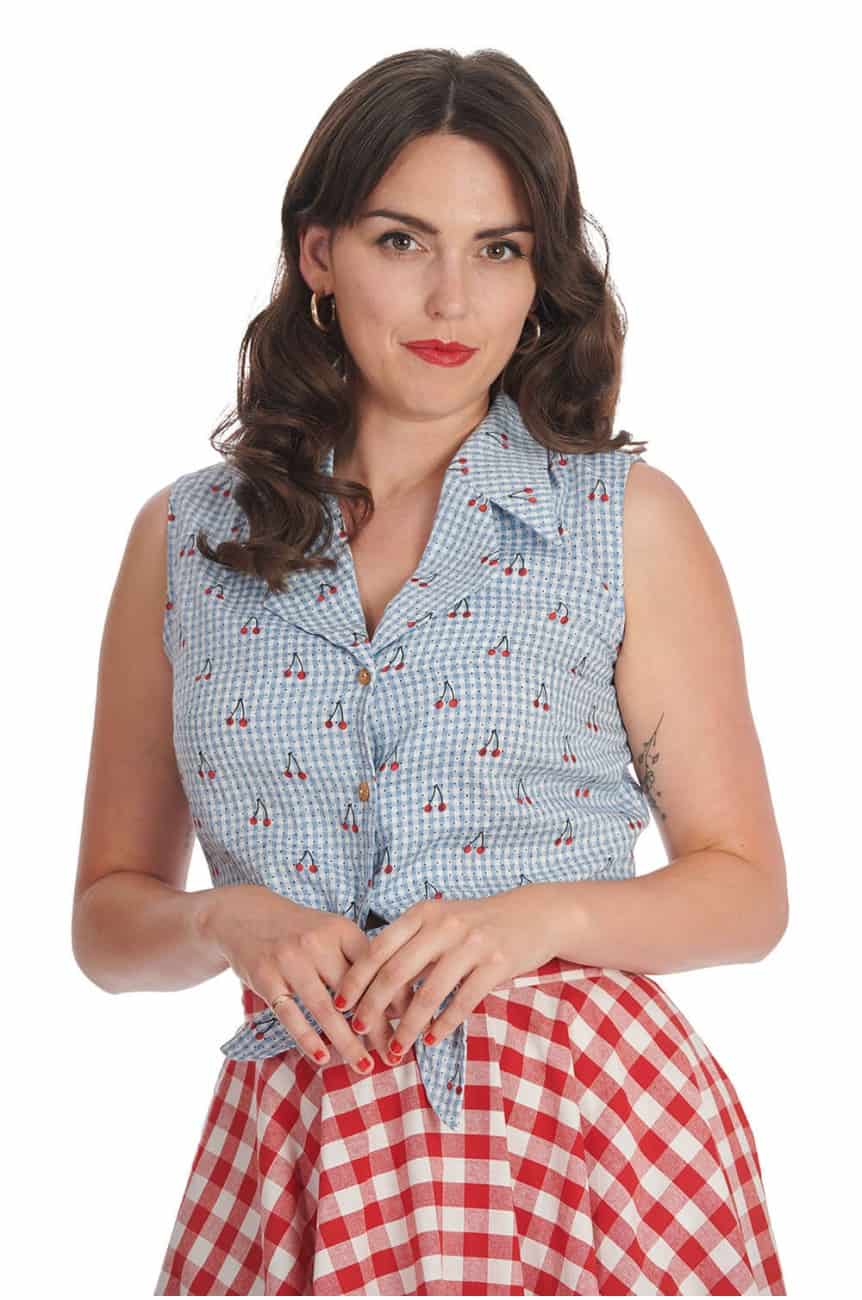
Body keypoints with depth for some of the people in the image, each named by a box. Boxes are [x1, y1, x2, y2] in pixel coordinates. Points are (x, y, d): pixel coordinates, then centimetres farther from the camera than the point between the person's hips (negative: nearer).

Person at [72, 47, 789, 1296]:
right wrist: (231, 923, -10)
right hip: (297, 1151, 2)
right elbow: (109, 912, 11)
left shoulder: (629, 518, 1)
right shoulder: (185, 538, 7)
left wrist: (543, 916, -15)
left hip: (592, 1129, -1)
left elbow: (745, 888, 3)